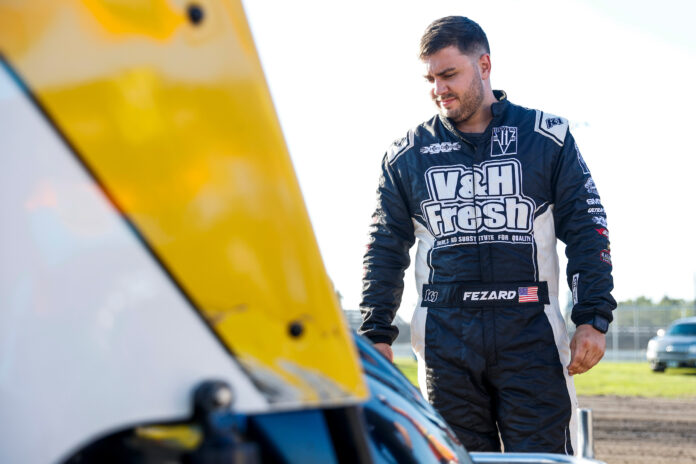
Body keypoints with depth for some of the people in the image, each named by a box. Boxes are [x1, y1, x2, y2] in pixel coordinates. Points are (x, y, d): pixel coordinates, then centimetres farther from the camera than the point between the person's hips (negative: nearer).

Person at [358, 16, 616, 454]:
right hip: (445, 340, 2)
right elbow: (385, 248, 14)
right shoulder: (408, 154, 11)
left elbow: (586, 231, 6)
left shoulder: (548, 138, 6)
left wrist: (593, 319, -3)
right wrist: (377, 335, 7)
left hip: (531, 334, -2)